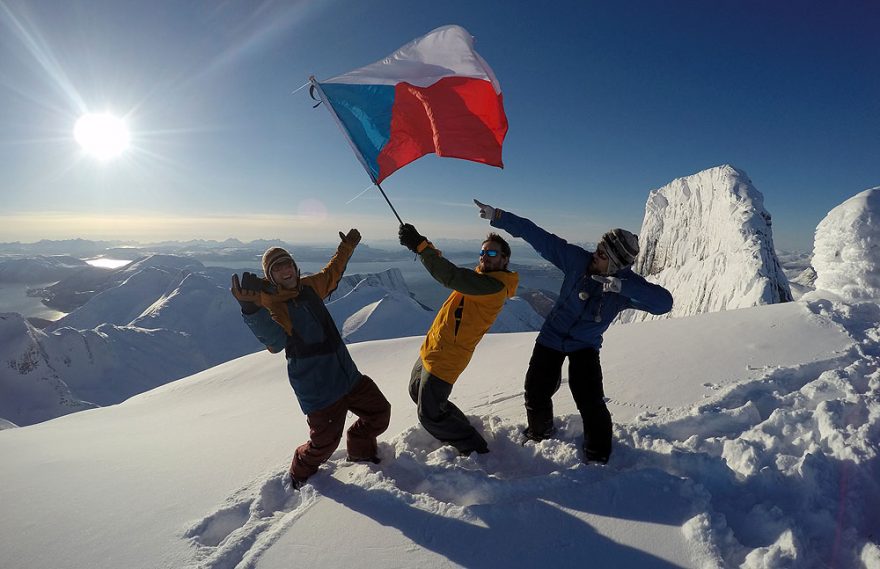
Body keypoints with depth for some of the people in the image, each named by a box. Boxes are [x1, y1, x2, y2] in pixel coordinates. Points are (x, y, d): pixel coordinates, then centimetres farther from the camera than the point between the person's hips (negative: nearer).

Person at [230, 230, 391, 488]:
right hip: (318, 390, -7)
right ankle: (301, 473, 32)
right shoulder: (272, 305, -13)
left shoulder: (309, 286, 6)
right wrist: (251, 308, -45)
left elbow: (332, 273, 27)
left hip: (348, 375, 7)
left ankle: (359, 450, 42)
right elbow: (275, 342, -31)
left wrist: (347, 247, 34)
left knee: (379, 412, 14)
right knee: (324, 443, -2)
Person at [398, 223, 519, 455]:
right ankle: (459, 426, 42)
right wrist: (425, 246, 2)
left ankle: (475, 449, 19)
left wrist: (420, 245, -35)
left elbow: (452, 277, -35)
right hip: (431, 349, 10)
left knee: (429, 415, 0)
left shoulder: (495, 286, -23)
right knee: (417, 391, 27)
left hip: (446, 357, -10)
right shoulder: (480, 275, 7)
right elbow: (450, 275, 17)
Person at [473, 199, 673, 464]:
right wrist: (498, 217, -21)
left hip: (585, 346, -1)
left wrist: (622, 286, -46)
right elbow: (538, 236, -19)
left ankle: (598, 457, 15)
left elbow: (664, 301, -35)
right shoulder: (578, 259, -20)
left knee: (590, 402, -12)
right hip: (551, 337, 2)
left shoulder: (628, 285, -21)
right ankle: (539, 434, 37)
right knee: (536, 393, 5)